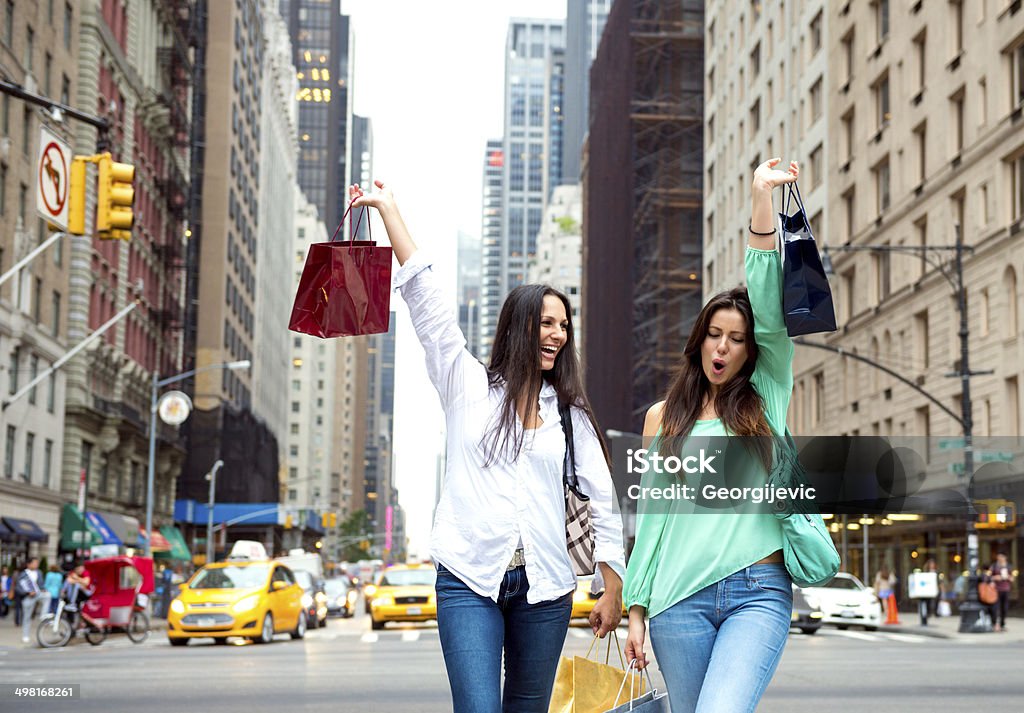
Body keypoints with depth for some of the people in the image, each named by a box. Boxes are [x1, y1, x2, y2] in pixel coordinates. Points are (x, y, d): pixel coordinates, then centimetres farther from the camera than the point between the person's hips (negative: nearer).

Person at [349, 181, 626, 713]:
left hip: (545, 587, 3)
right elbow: (423, 296, 2)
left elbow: (603, 503, 11)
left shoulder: (570, 414, 12)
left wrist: (613, 591, 6)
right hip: (469, 579, -2)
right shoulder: (468, 385, 7)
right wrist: (389, 210, -1)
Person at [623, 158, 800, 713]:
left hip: (759, 590, -2)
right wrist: (636, 608, 7)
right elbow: (651, 514, 13)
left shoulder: (767, 396, 11)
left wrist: (762, 198, -8)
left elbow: (770, 308, -1)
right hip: (679, 597, 2)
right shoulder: (664, 417, 15)